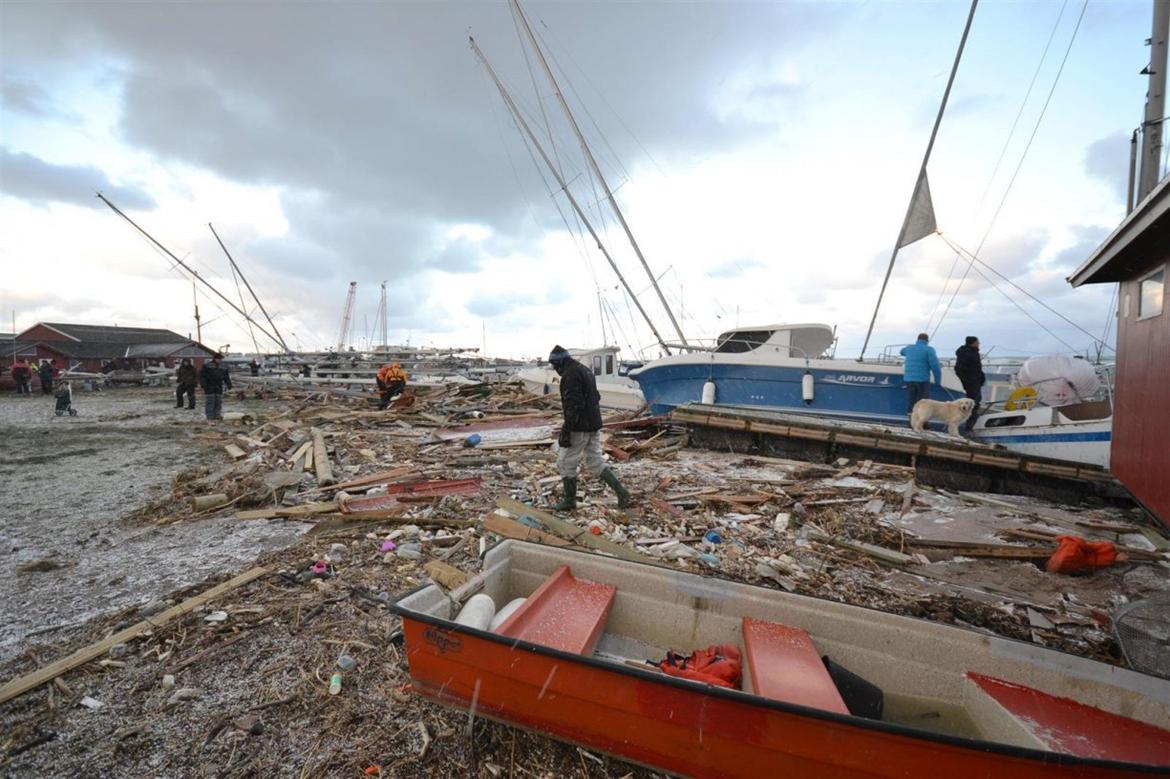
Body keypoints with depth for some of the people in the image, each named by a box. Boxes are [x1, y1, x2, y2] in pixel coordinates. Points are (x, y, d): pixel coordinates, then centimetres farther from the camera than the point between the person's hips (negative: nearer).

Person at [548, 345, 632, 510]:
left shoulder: (570, 375, -17)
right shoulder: (585, 370, 15)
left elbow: (573, 406, -24)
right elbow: (595, 398, 22)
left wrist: (565, 431, -22)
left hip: (579, 428, -9)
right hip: (594, 425, 10)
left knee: (566, 463, 7)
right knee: (595, 463, 14)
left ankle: (569, 501, 19)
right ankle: (623, 495, 9)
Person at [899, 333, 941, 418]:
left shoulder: (909, 348, 10)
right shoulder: (929, 349, -5)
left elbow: (902, 351, 35)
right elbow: (935, 366, -12)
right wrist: (938, 380, -4)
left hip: (908, 379, 4)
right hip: (922, 379, -4)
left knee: (910, 401, 8)